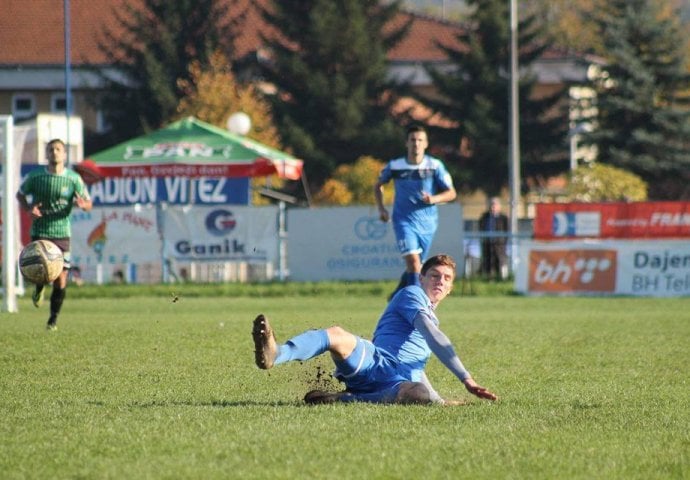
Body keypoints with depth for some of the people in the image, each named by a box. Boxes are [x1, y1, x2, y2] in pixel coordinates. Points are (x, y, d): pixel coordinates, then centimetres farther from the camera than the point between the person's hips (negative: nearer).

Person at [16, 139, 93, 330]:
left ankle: (53, 319, 14)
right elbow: (20, 194, 16)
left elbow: (89, 203, 6)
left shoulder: (73, 179, 0)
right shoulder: (35, 176, 0)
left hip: (62, 234, 0)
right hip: (39, 233, 0)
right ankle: (39, 289, 27)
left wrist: (82, 204, -19)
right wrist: (29, 208, -5)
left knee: (60, 279, -3)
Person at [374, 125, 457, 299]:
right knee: (413, 260, -22)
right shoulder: (394, 166, -3)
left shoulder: (435, 166, -5)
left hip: (427, 223, 2)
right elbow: (378, 185, 16)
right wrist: (381, 209, 3)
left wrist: (434, 199, -22)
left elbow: (451, 193, -2)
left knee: (416, 266, 13)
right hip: (404, 221, -2)